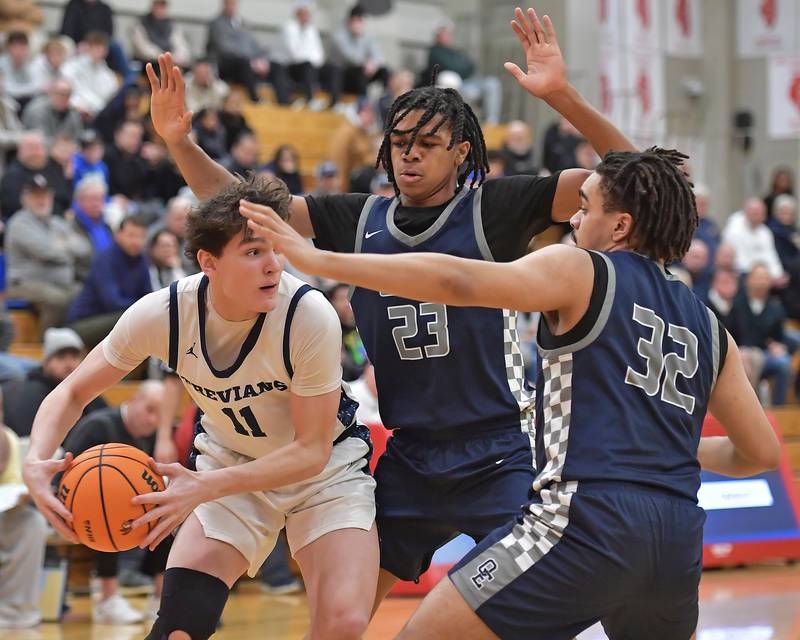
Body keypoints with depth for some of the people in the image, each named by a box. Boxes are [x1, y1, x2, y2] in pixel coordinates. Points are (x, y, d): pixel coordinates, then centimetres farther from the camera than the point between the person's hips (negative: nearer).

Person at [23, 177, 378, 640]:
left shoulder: (311, 315, -30)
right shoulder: (162, 314, -21)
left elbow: (311, 450, -23)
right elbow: (74, 393, -7)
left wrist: (206, 487, -36)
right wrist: (38, 461, -28)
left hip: (324, 467, -2)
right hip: (230, 460, 2)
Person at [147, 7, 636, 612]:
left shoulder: (492, 209, -8)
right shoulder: (361, 220, 5)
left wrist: (563, 97, -30)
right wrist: (180, 142, -9)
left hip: (499, 456, -5)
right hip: (410, 459, 5)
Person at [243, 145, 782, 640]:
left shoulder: (582, 271, 3)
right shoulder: (709, 329, 20)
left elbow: (458, 281, -11)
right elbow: (762, 453, 24)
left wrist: (317, 259, -9)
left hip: (590, 520, -7)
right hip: (678, 544, 7)